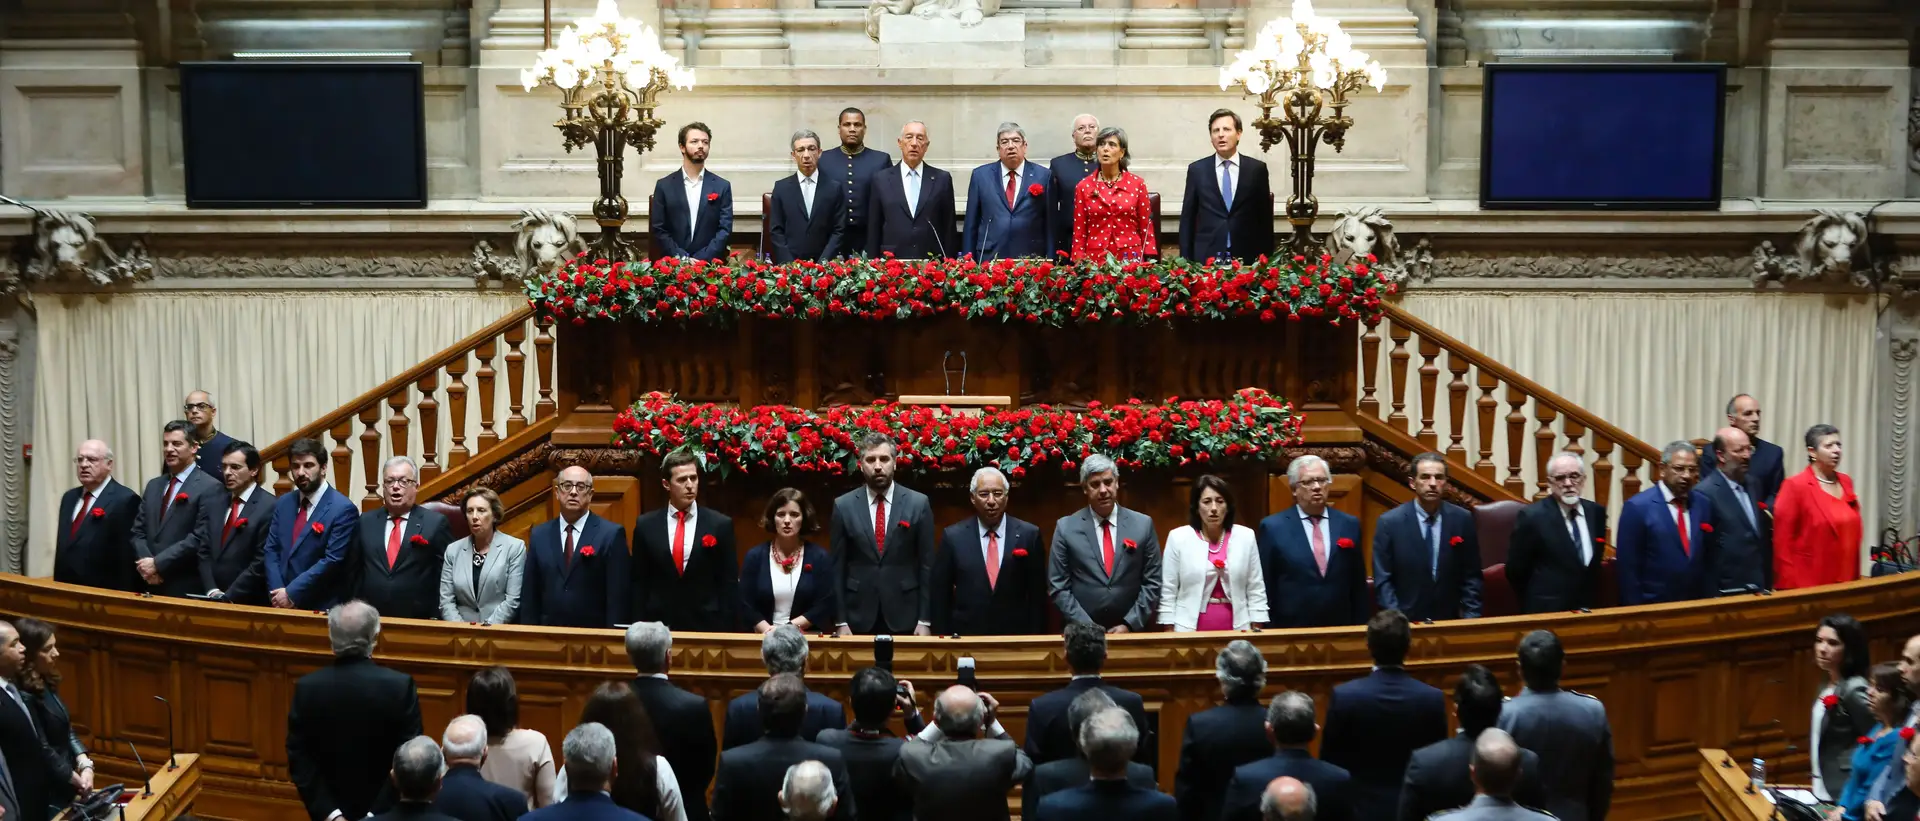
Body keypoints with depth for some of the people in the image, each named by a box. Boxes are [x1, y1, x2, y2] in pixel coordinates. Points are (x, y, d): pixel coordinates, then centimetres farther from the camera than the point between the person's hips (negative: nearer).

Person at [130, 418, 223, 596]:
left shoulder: (209, 487, -8)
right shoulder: (153, 486, 16)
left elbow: (200, 538, -16)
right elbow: (138, 531, 12)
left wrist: (158, 563, -15)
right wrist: (145, 563, -7)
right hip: (151, 585, 6)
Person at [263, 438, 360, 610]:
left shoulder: (343, 509, -11)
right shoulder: (282, 504, 9)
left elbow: (332, 560, -16)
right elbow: (271, 551, 6)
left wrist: (292, 594, -15)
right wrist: (278, 594, -7)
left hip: (321, 608, -5)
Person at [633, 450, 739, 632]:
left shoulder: (721, 525, 1)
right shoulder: (646, 525, 5)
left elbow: (729, 584, 1)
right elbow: (639, 583, 7)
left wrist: (728, 629, -4)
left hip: (706, 626, -1)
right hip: (658, 627, 1)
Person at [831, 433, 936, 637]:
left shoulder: (918, 503, 0)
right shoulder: (843, 505, 2)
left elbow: (927, 564, 0)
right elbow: (838, 567, 3)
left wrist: (925, 620, -4)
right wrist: (842, 621, -2)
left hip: (905, 618, 0)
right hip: (859, 618, 1)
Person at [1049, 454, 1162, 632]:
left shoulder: (1143, 524, 2)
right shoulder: (1066, 527, -1)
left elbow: (1152, 582, 2)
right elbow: (1058, 587, -2)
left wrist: (1129, 624, -8)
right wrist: (1087, 626, -11)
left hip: (1131, 631, 1)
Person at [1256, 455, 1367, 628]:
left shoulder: (1349, 525, 7)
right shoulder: (1272, 527, -2)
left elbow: (1358, 585, 10)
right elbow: (1265, 588, -1)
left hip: (1340, 630, 3)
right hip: (1291, 632, -3)